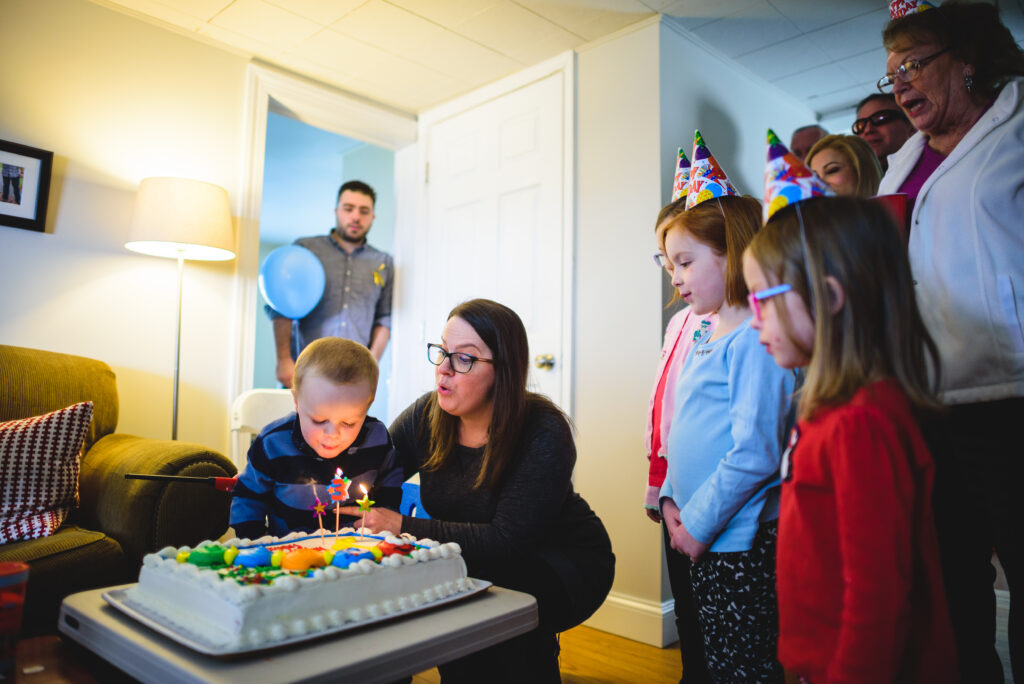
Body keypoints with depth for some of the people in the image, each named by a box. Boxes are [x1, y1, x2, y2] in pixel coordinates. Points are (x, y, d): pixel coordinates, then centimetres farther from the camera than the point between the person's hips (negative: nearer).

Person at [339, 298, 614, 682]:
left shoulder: (544, 433, -26)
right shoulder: (427, 415, -8)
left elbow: (507, 540, -29)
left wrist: (405, 528, -32)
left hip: (565, 563, -5)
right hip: (478, 561, 5)